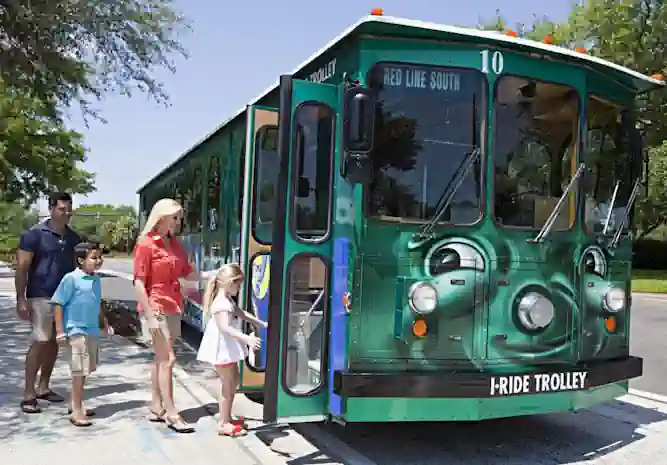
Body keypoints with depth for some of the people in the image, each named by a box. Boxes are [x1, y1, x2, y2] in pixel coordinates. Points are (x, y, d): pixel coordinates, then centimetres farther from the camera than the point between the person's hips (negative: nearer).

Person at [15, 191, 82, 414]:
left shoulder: (74, 238, 9)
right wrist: (21, 300, -14)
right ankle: (28, 394, -2)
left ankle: (43, 387, 24)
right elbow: (21, 268, -9)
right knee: (39, 343, -8)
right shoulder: (35, 234, -7)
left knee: (53, 343, 12)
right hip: (41, 297, -6)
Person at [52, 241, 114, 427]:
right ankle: (76, 411, 5)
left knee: (85, 370, 16)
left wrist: (105, 324, 22)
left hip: (93, 331, 8)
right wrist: (60, 331, -13)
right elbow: (59, 304, -12)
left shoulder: (96, 279, 8)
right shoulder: (71, 278, -13)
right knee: (79, 371, -4)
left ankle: (75, 403, 31)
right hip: (77, 331, -8)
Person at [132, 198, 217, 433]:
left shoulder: (174, 243, 10)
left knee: (161, 359, 13)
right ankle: (171, 414, 1)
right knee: (167, 359, -6)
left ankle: (156, 408, 22)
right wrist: (150, 315, -17)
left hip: (172, 308, 7)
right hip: (156, 308, -7)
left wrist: (216, 273, 2)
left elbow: (188, 273, 13)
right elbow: (139, 283, -13)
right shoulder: (146, 244, -11)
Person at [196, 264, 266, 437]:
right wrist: (247, 338, -43)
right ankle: (224, 424, 9)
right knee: (228, 384, -2)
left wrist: (262, 324, 23)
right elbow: (225, 328, -35)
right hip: (222, 349, -11)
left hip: (228, 348, 11)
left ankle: (227, 418, 31)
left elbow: (242, 314, 23)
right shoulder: (221, 303, -24)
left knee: (234, 380, 19)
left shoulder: (227, 300, 10)